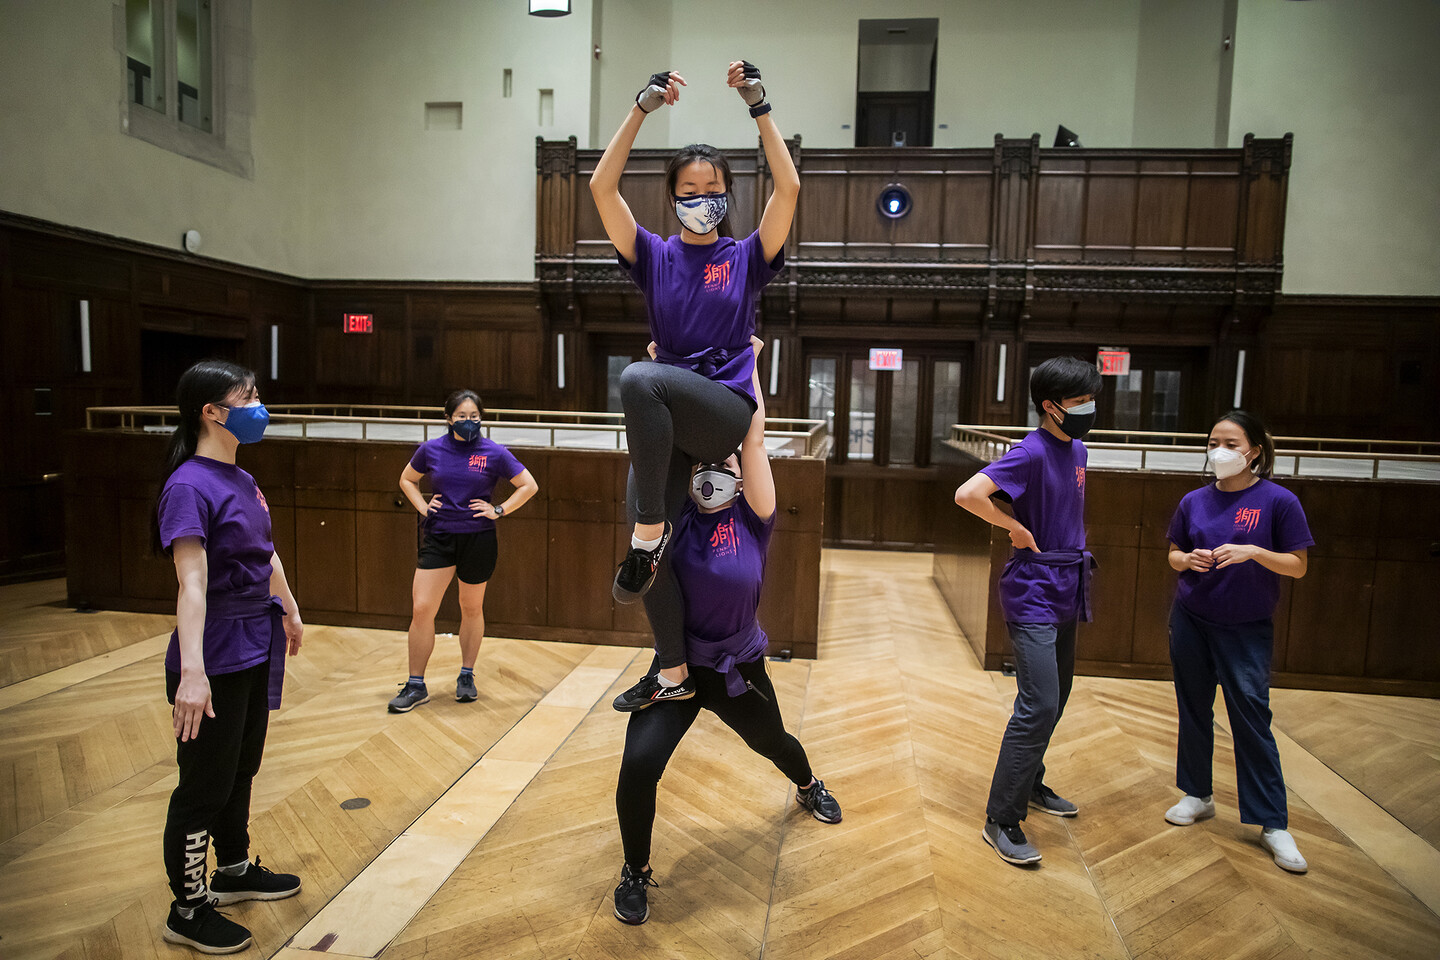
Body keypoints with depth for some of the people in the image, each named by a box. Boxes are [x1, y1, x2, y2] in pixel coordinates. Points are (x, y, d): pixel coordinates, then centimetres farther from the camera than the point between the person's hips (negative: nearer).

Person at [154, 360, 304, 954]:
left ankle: (235, 872, 41)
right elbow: (192, 584, -27)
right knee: (205, 786, 6)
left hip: (256, 651, 9)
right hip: (215, 662, -9)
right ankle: (187, 911, 24)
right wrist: (192, 673, -31)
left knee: (241, 770, 22)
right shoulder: (189, 486, -20)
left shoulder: (241, 480, 8)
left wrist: (288, 612, 29)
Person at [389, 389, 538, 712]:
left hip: (478, 540, -1)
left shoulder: (494, 453, -4)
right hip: (438, 538, 1)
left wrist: (499, 510, -4)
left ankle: (466, 677, 30)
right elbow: (407, 480, 19)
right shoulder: (431, 450, 2)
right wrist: (422, 506, 4)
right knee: (421, 610, -6)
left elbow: (529, 486, 3)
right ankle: (416, 686, 8)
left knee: (471, 609, 12)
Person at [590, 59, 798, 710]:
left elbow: (788, 188, -4)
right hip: (667, 419, 4)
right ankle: (673, 675, 15)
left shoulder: (746, 257, 9)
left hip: (727, 410, -3)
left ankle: (648, 537, -23)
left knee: (639, 379, -33)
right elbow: (602, 187, 2)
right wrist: (642, 109, -3)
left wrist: (759, 108, -5)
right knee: (647, 540, -4)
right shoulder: (654, 256, 13)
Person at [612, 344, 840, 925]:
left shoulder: (753, 519, -12)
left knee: (772, 742, 27)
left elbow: (754, 439, -19)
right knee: (639, 764, -20)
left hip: (739, 667, 1)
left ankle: (808, 788, 64)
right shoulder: (678, 516, -9)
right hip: (678, 665, 0)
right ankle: (636, 872, 8)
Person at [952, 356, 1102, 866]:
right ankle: (1001, 820, -2)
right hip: (1033, 593, -9)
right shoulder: (1031, 452, -18)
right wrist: (1017, 528, -20)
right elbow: (968, 494, -31)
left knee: (1055, 699, 19)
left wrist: (1073, 547, 12)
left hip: (1066, 592, 9)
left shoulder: (1077, 451, 10)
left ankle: (1030, 783, 38)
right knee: (1039, 706, -12)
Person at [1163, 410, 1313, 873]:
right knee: (1194, 711, 12)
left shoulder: (1278, 501, -8)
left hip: (1247, 629, -4)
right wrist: (1187, 559, -12)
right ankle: (1198, 796, 28)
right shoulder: (1195, 501, 2)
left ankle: (1273, 823, 8)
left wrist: (1253, 551, -23)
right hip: (1191, 621, 4)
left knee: (1251, 718, -4)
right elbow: (1174, 555, 11)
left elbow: (1298, 566, -6)